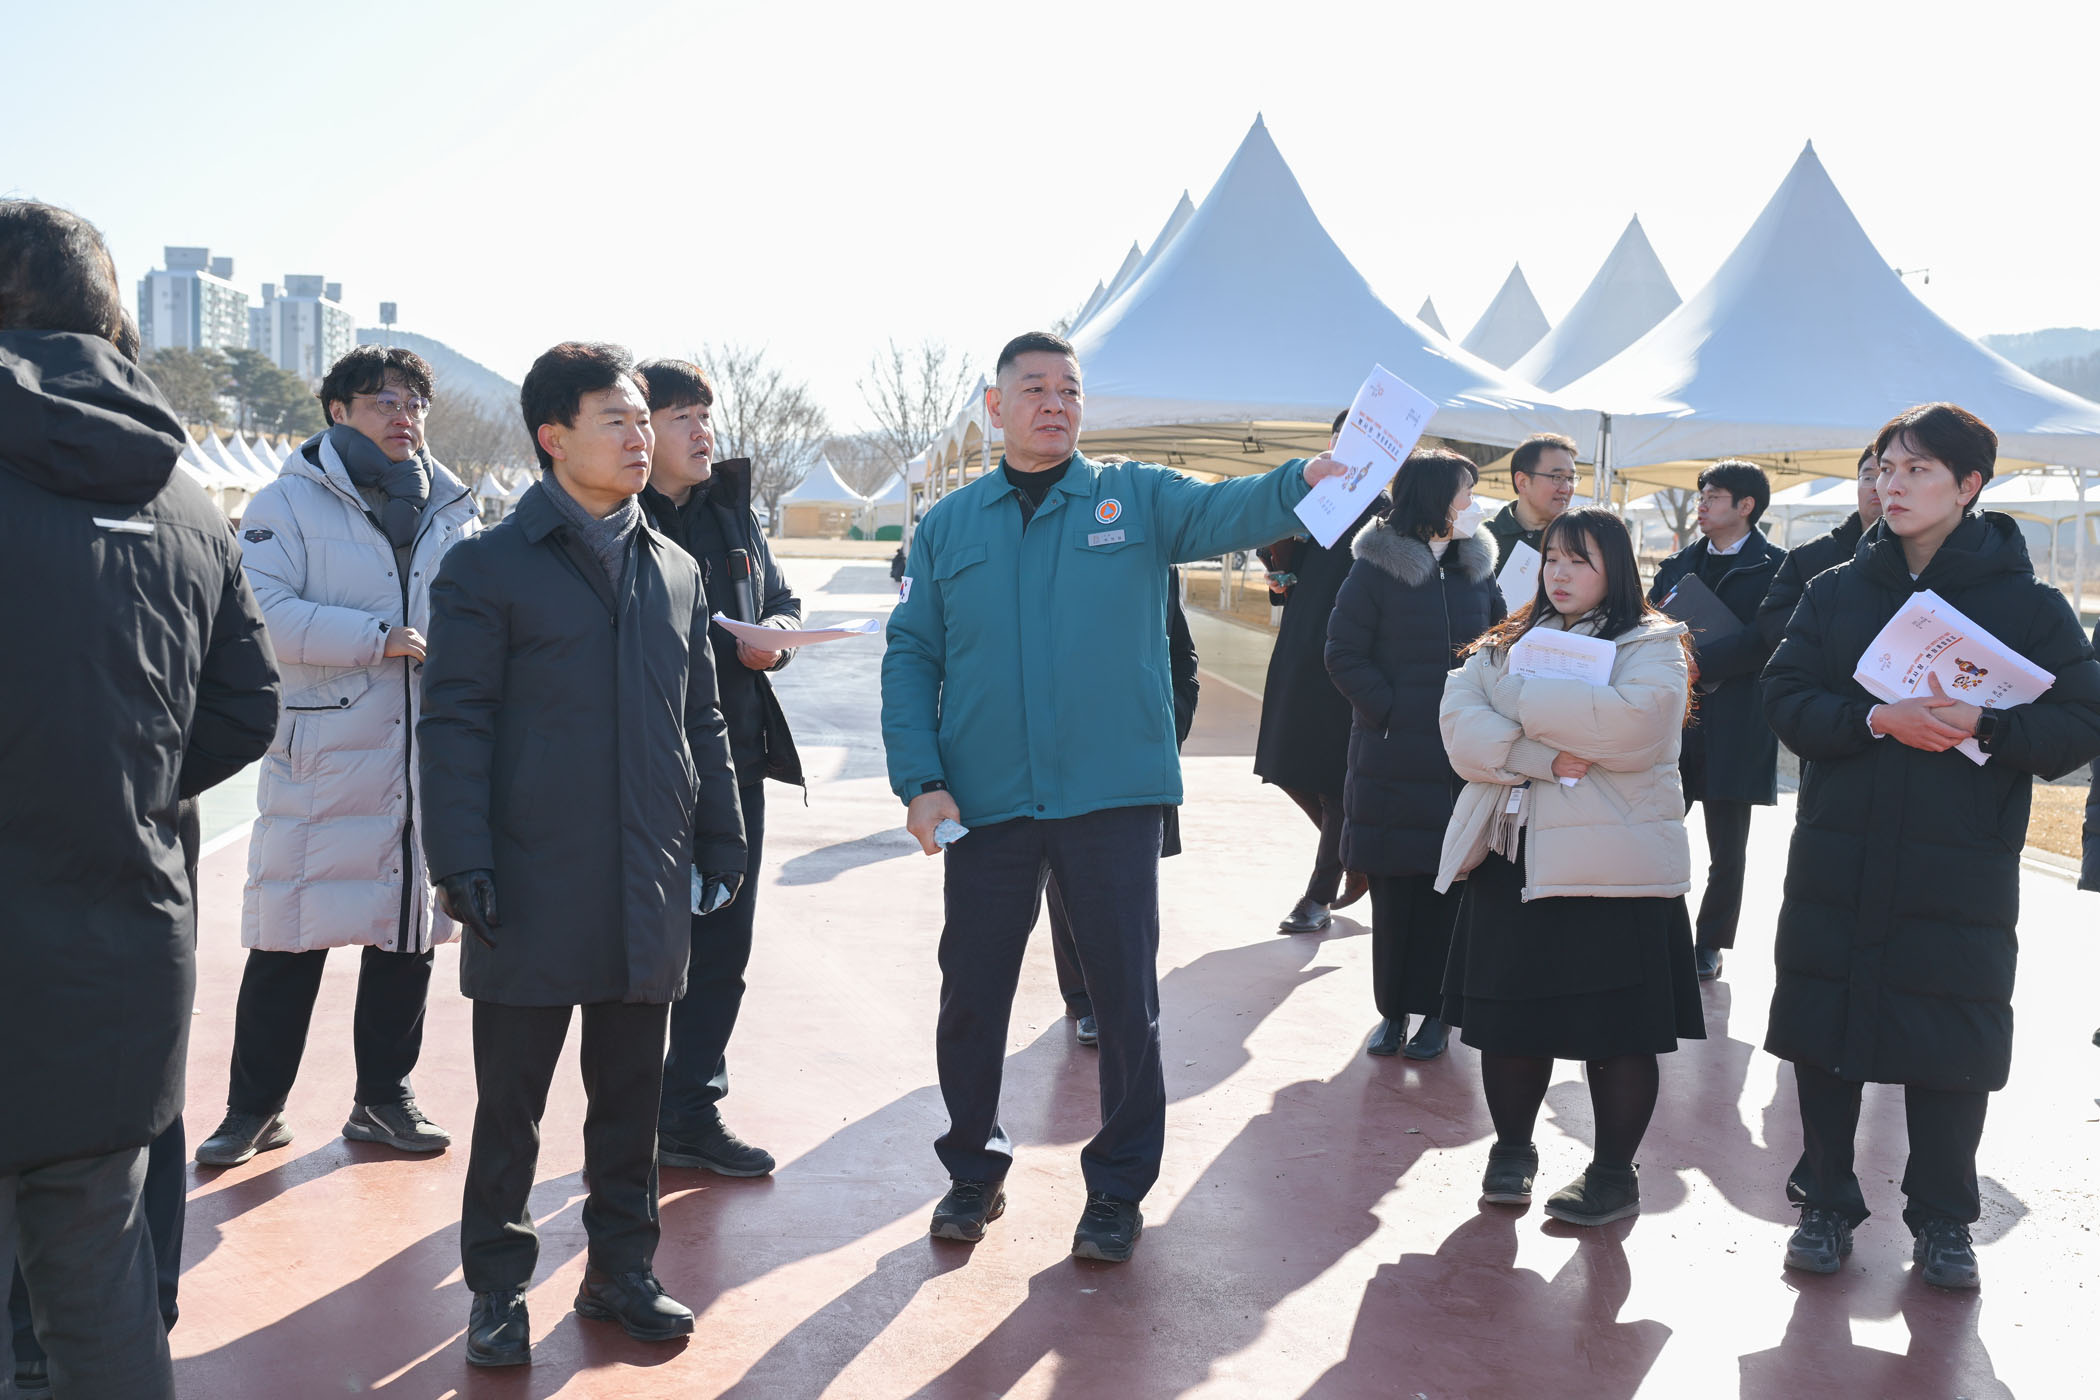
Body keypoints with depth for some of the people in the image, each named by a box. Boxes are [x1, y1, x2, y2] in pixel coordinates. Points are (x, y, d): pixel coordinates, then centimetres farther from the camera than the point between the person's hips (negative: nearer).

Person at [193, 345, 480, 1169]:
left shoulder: (453, 510, 12)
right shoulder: (292, 502, -2)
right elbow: (263, 610, -14)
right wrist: (375, 639, -19)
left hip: (426, 759, 5)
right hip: (321, 755, -4)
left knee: (409, 928, 11)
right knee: (290, 934, 0)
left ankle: (383, 1099, 24)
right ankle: (255, 1109, 14)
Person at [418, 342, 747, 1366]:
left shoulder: (675, 571, 12)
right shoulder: (489, 568, -3)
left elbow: (701, 721, 17)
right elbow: (453, 725, -6)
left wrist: (719, 841, 13)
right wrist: (463, 861, -13)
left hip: (650, 894, 5)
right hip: (535, 888, -4)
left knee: (632, 1094, 13)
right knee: (511, 1101, 6)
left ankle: (620, 1269, 28)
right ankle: (498, 1289, 19)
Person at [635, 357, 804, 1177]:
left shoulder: (731, 512, 13)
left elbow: (783, 602, 21)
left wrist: (775, 637, -1)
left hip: (733, 761, 7)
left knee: (722, 941, 10)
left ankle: (689, 1113, 22)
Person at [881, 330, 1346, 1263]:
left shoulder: (1136, 502, 4)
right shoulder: (949, 525, 9)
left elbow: (1226, 512, -14)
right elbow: (911, 656, 5)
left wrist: (1304, 481, -36)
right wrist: (920, 781, -6)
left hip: (1111, 795, -1)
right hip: (985, 804, 2)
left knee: (1126, 997, 5)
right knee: (971, 994, 10)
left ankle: (1119, 1187, 21)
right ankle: (973, 1168, 31)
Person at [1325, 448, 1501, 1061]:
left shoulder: (1475, 569, 10)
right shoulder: (1376, 569, -3)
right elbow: (1344, 655, -5)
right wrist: (1392, 713, -12)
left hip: (1462, 755, 3)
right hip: (1392, 756, -3)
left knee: (1447, 884, 2)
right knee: (1393, 888, 3)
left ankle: (1433, 1009, 12)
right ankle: (1393, 1009, 14)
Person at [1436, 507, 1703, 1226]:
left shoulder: (1651, 646, 1)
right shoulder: (1505, 645, 15)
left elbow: (1628, 723, -20)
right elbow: (1462, 728, -1)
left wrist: (1523, 695, -11)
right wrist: (1543, 757, -17)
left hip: (1613, 863, -4)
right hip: (1512, 861, 4)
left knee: (1617, 1026, 1)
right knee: (1509, 1015, 9)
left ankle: (1613, 1175, 15)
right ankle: (1511, 1150, 28)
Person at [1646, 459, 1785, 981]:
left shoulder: (1775, 567, -3)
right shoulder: (1679, 564, 15)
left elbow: (1767, 636, -14)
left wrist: (1702, 663, -22)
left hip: (1734, 726, -4)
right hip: (1673, 718, 4)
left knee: (1727, 852, 7)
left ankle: (1711, 943, 19)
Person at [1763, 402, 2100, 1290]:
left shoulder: (2027, 603, 1)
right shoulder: (1837, 591, 7)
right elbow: (1786, 698, -2)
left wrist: (1984, 727, -21)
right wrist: (1879, 721, -19)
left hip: (1962, 874, -2)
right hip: (1836, 860, 2)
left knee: (1952, 1048, 4)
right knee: (1824, 1031, 7)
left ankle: (1941, 1220, 22)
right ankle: (1826, 1201, 23)